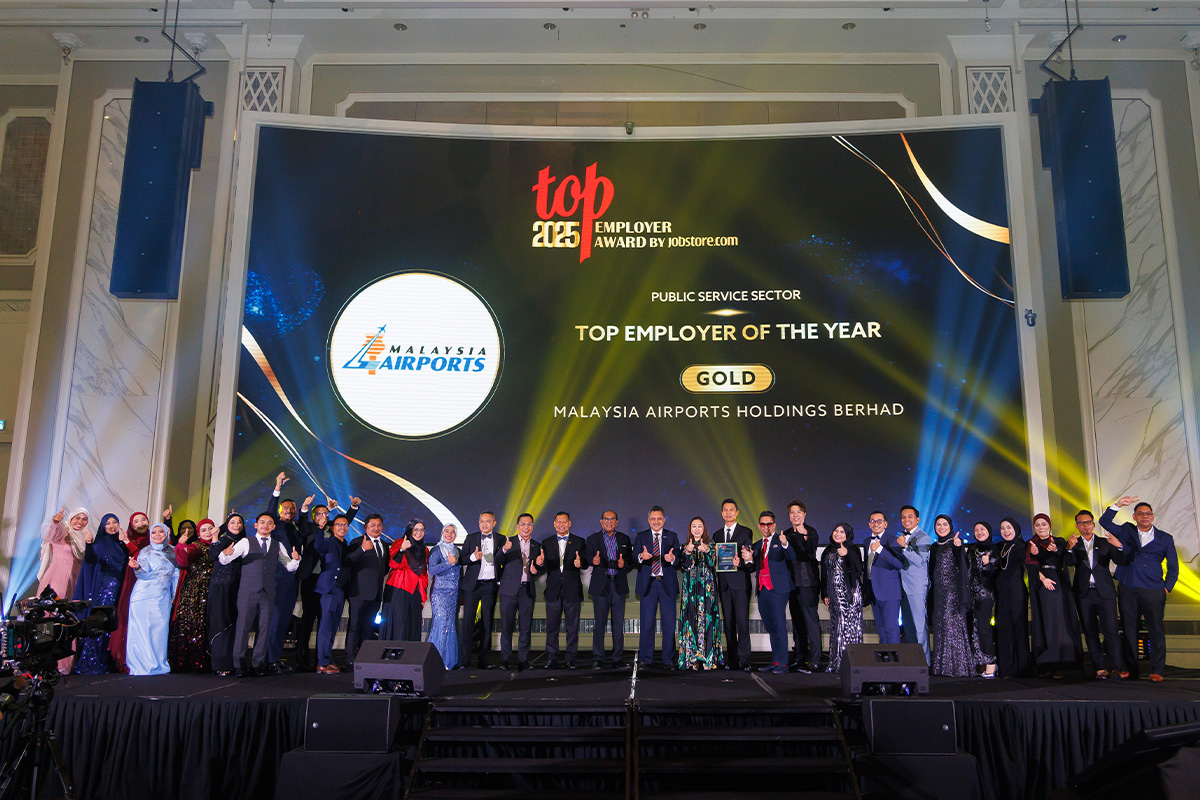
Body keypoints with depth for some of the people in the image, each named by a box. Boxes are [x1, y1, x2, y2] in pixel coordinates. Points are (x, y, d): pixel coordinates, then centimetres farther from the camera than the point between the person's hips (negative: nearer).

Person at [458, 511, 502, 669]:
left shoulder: (500, 539, 8)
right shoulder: (471, 538, 7)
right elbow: (462, 559, 0)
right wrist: (473, 557, -18)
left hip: (490, 585, 1)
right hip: (472, 585, -1)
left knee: (488, 623, 4)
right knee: (468, 622, -5)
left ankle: (484, 660, 10)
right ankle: (464, 660, -1)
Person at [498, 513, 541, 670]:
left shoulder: (537, 546, 13)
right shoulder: (508, 542, 4)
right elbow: (498, 563, -9)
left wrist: (536, 570, -4)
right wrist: (504, 550, -28)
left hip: (527, 590, 2)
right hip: (510, 590, -2)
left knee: (526, 627, 3)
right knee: (506, 626, 0)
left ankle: (523, 660, 11)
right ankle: (505, 660, 9)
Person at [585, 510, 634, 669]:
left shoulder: (624, 539, 13)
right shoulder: (593, 539, 7)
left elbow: (631, 561, 12)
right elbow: (587, 557, -4)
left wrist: (624, 564, -10)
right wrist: (593, 560, -26)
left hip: (619, 585, 2)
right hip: (600, 586, -2)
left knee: (619, 623, 3)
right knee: (600, 622, 0)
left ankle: (618, 659, 10)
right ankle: (597, 659, 7)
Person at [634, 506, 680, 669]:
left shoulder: (672, 536, 9)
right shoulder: (641, 536, 8)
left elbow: (678, 558, -2)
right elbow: (634, 557, -4)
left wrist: (672, 558, -25)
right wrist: (642, 556, -26)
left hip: (667, 584, 0)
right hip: (648, 584, 0)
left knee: (669, 623, 2)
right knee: (647, 622, 2)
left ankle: (668, 660, 11)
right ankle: (645, 659, 12)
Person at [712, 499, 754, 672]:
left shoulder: (746, 532, 4)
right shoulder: (717, 535, 18)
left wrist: (740, 562, -21)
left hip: (740, 582, -4)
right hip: (724, 583, 4)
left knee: (742, 622, -9)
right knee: (728, 623, 6)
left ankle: (744, 660, -7)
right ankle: (732, 660, 11)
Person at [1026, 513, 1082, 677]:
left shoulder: (1059, 541, 12)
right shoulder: (1030, 545, 13)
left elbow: (1064, 555, -11)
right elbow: (1030, 563, -4)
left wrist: (1055, 549, -34)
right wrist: (1042, 578, -21)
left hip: (1058, 584, 0)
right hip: (1039, 586, 1)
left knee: (1059, 621, -8)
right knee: (1043, 623, -4)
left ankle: (1059, 664, -9)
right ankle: (1046, 665, -5)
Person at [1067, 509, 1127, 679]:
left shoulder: (1105, 543, 10)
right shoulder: (1073, 544, 9)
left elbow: (1120, 562, -2)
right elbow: (1071, 562, -10)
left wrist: (1119, 547, -22)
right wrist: (1070, 548, -32)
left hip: (1104, 592, -1)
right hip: (1084, 594, 1)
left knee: (1111, 630, -9)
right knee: (1090, 632, 2)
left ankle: (1116, 667, -6)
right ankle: (1100, 668, 6)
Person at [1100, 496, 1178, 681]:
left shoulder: (1165, 539, 9)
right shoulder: (1126, 531, 12)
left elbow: (1173, 567, 11)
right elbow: (1105, 521, 4)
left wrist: (1167, 588, 1)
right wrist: (1118, 505, -7)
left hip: (1153, 591, -1)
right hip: (1128, 590, 1)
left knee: (1156, 630, -3)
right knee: (1129, 629, 5)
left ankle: (1156, 671, 4)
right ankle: (1130, 668, 12)